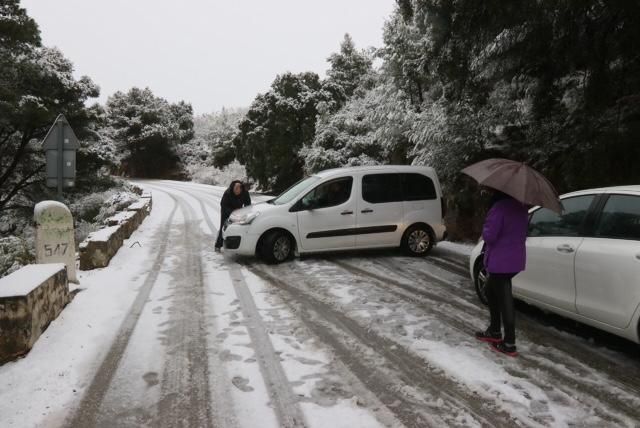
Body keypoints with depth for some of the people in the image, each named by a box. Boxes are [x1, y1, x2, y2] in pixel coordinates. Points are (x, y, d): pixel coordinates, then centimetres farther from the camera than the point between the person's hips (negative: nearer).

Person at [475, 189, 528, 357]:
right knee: (491, 291, 24)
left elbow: (489, 235, -20)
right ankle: (494, 331, 33)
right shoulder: (521, 208, 9)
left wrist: (485, 230, -3)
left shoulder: (500, 207, -20)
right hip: (515, 259, 9)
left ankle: (509, 344, 5)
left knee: (504, 300, -2)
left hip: (500, 261, -9)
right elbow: (522, 233, 18)